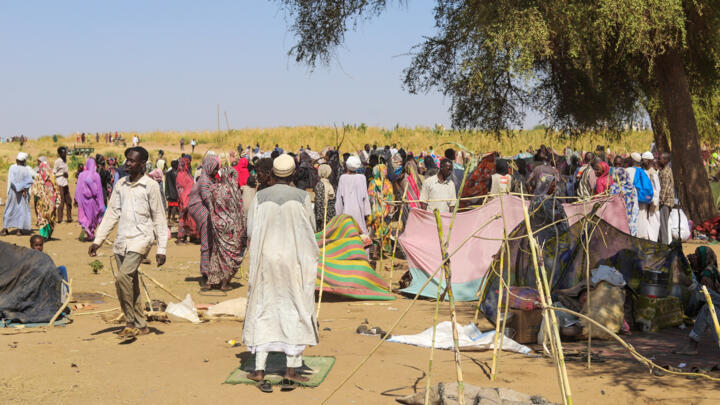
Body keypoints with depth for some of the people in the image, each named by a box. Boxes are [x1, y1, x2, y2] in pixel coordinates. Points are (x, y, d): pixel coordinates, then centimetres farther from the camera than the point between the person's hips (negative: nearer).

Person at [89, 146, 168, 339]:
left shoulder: (151, 186, -3)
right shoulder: (121, 184, 12)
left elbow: (159, 218, -2)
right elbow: (112, 214, 15)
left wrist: (161, 248, -6)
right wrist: (98, 240, 10)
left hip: (140, 238, -6)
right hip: (121, 240, 6)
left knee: (122, 276, -22)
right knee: (131, 284, 8)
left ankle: (131, 323, -10)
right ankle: (141, 325, 18)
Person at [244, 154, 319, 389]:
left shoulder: (260, 197, -3)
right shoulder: (302, 197, -6)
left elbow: (250, 231, -1)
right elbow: (311, 229, 2)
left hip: (265, 258, 1)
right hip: (294, 260, -1)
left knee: (263, 311, 9)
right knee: (296, 311, 9)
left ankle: (259, 369, 8)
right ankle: (292, 368, 7)